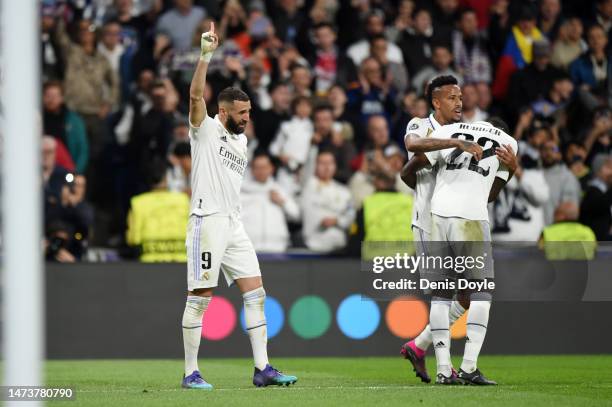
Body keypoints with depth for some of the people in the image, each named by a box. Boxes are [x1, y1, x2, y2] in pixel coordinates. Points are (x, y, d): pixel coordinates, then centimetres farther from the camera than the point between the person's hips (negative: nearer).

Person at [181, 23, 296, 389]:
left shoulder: (241, 140, 18)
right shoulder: (205, 129, -4)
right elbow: (196, 95, -22)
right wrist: (206, 54, -31)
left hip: (234, 223, 8)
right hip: (208, 221, -8)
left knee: (255, 291, 2)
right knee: (200, 297, -5)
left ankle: (262, 368, 3)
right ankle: (191, 373, 0)